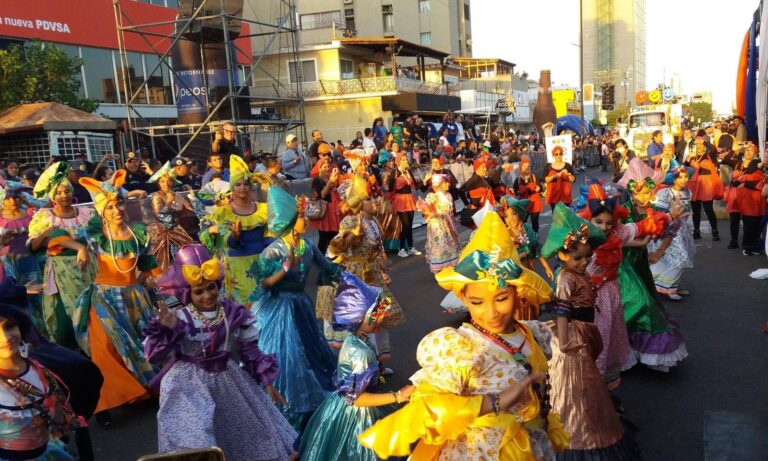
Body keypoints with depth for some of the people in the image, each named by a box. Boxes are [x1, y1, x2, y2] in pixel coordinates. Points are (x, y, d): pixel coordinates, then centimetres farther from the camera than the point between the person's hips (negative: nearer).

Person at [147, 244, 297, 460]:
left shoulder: (234, 313, -6)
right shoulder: (178, 319, -15)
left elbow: (250, 351, 3)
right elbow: (155, 357, -17)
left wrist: (266, 381, 4)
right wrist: (165, 330, -32)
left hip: (228, 380, 4)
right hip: (189, 385, -4)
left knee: (253, 430, 16)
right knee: (194, 441, -13)